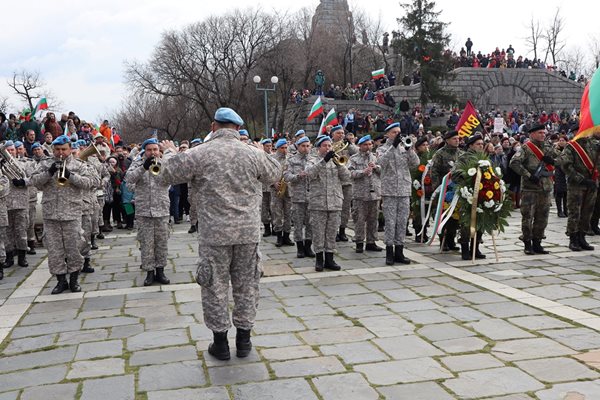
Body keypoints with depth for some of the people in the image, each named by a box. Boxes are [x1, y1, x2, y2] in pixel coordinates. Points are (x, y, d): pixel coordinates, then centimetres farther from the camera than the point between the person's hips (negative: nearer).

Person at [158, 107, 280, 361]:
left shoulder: (199, 154, -8)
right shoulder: (253, 154, 0)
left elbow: (167, 174, 1)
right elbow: (274, 175, 17)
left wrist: (172, 153, 21)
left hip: (214, 234, -2)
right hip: (248, 233, 2)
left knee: (216, 286, 9)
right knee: (246, 285, 13)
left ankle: (220, 343, 18)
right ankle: (244, 340, 23)